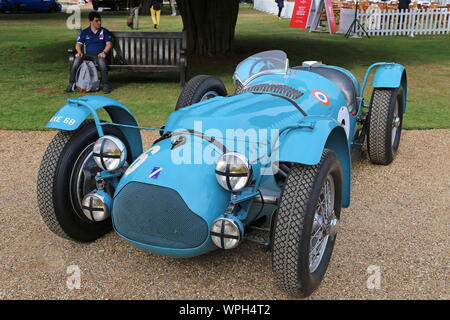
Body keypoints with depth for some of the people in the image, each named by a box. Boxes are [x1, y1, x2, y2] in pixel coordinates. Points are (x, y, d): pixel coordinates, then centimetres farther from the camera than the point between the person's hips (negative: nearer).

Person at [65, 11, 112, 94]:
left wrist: (104, 52, -19)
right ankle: (71, 84, -24)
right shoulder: (85, 32, 14)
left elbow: (109, 44, 1)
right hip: (88, 55, 2)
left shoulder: (104, 31, 10)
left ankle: (105, 85, -31)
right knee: (77, 58, -28)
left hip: (99, 54, -2)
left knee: (101, 59, -39)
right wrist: (79, 52, -13)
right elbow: (78, 44, 10)